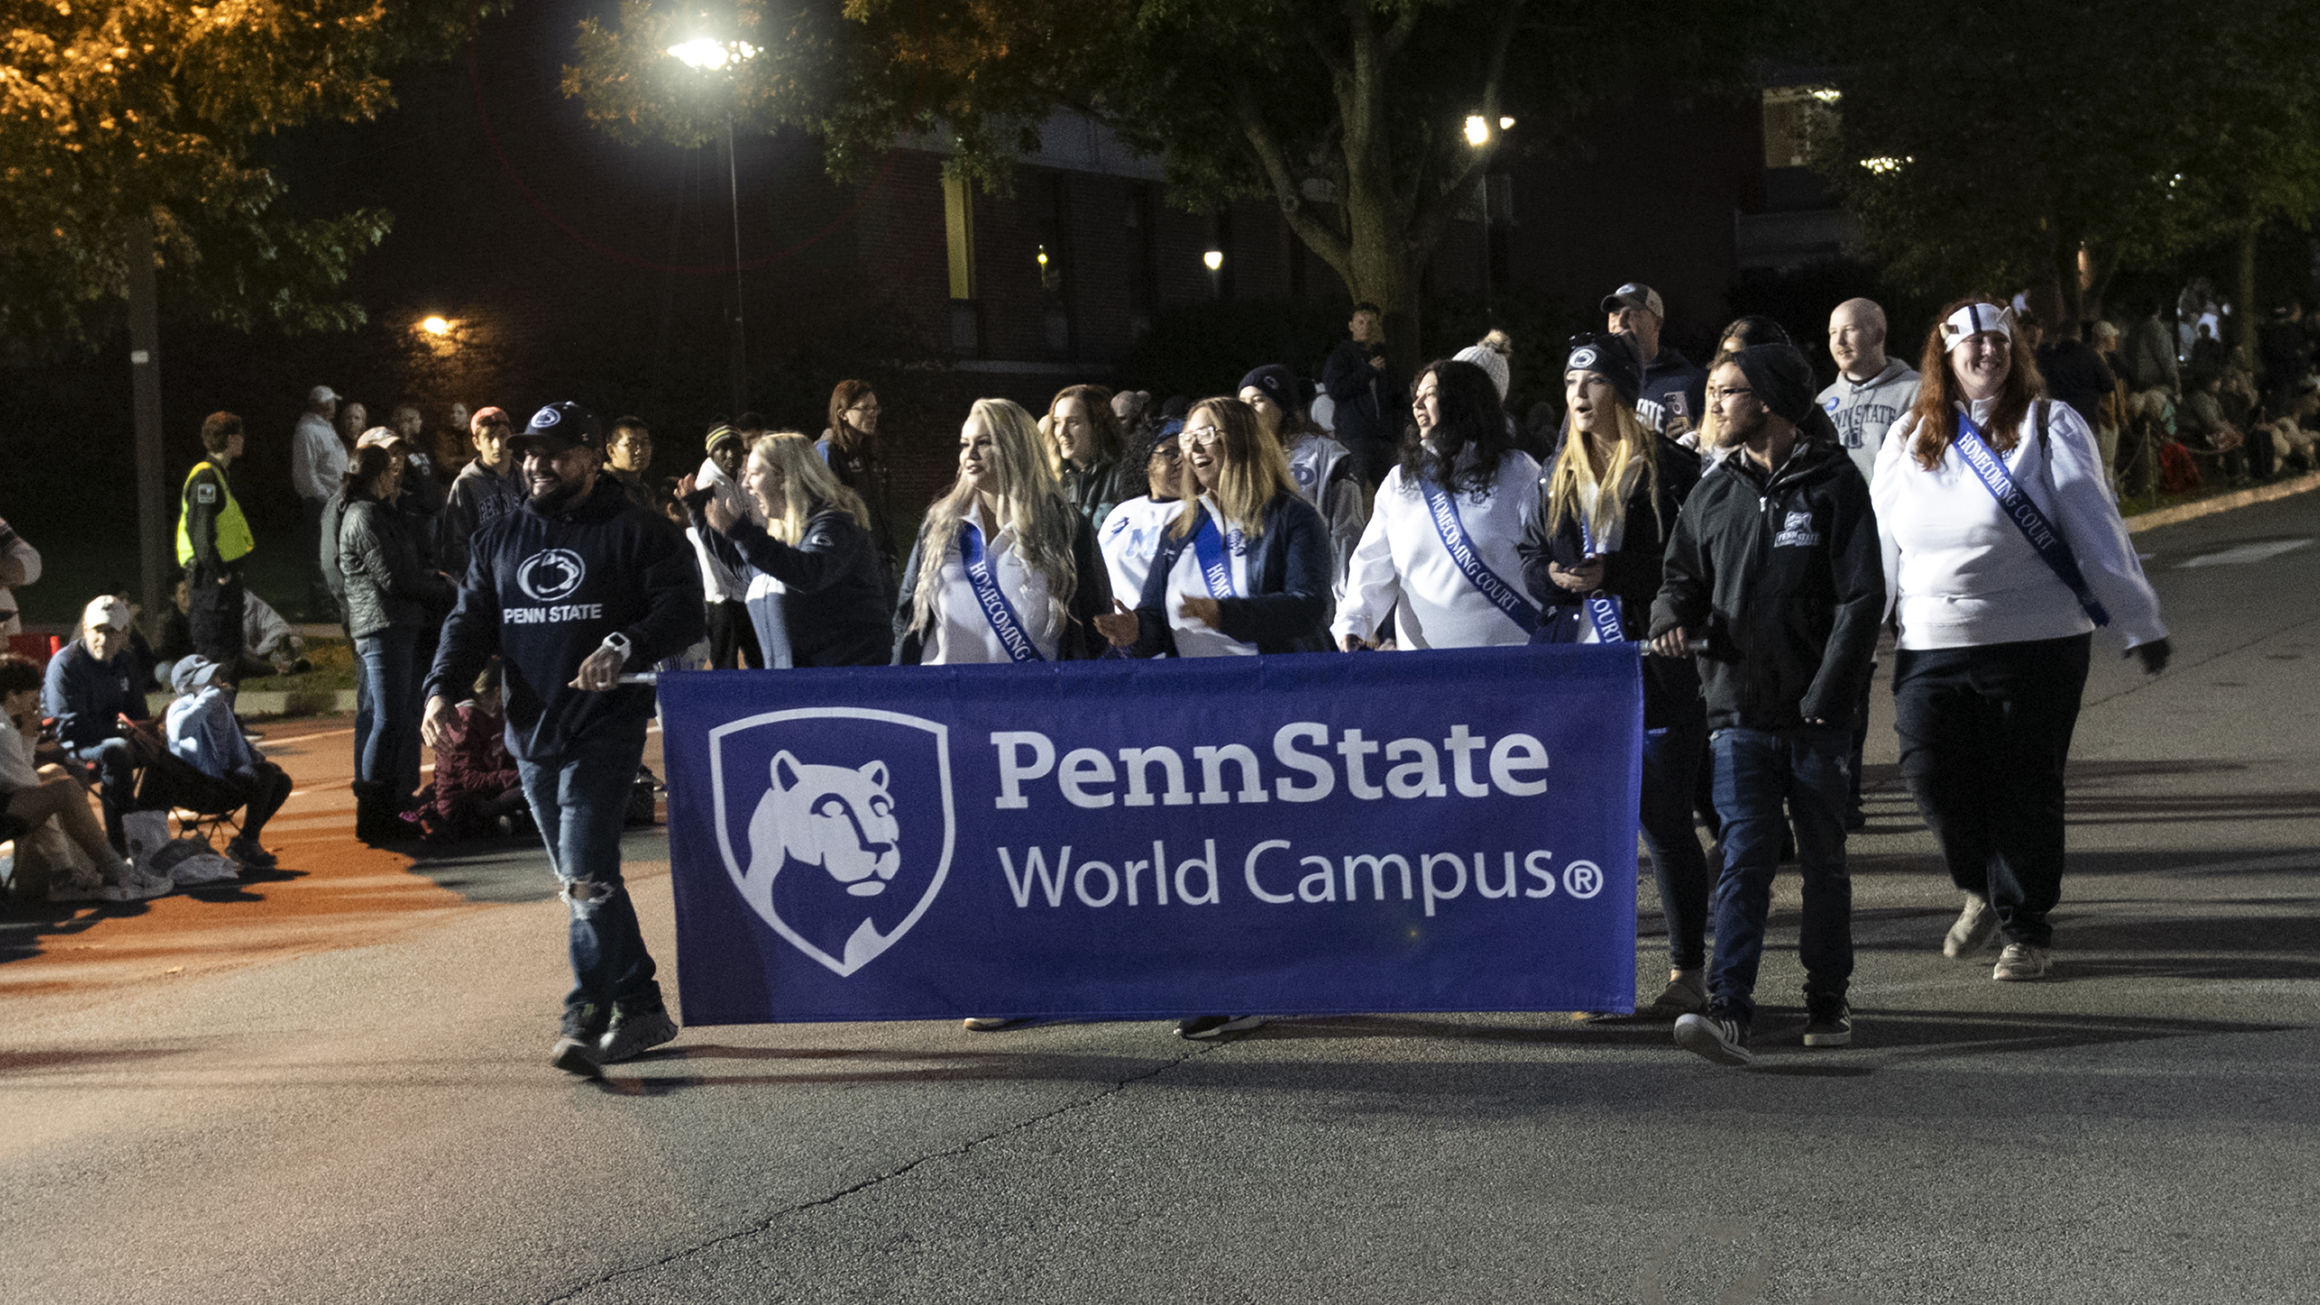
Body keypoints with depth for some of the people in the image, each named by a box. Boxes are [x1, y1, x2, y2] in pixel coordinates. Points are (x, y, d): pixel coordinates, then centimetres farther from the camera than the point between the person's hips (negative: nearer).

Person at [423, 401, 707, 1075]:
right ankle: (641, 1010, 21)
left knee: (586, 874, -16)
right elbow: (471, 621, 14)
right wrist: (442, 688, -4)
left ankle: (586, 1019, -12)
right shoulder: (500, 540, 16)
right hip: (531, 736, 7)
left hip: (605, 732, -7)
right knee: (582, 879, 11)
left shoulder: (634, 532, -1)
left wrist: (624, 647, -28)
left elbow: (682, 610, -10)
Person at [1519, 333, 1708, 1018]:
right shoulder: (1560, 474, 15)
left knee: (1665, 823, -1)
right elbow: (1530, 556, 19)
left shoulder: (1669, 469, -5)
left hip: (1653, 668, -6)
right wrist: (1554, 576, -3)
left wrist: (1611, 572, -17)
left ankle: (1687, 972, 9)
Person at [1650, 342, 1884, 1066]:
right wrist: (1673, 615, -8)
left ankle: (1827, 1000, 25)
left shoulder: (1833, 483, -3)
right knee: (1745, 858, -9)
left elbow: (1862, 596, -6)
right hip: (1739, 714, 2)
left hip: (1817, 714, -2)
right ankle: (1730, 1014, -16)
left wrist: (1825, 696, -13)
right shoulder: (1712, 494, 9)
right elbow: (1684, 577, 17)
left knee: (1824, 859, 10)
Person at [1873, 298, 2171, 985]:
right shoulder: (1909, 439, 12)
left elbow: (2094, 529, 0)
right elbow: (1882, 541, 17)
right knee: (1932, 776, -3)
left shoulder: (2050, 425, 2)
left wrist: (2138, 622, -3)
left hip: (2036, 644, -3)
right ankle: (1982, 889, 26)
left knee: (2025, 791, 1)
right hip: (1930, 647, 3)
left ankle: (2027, 930, 16)